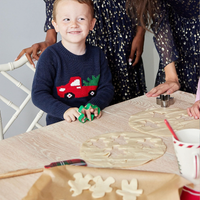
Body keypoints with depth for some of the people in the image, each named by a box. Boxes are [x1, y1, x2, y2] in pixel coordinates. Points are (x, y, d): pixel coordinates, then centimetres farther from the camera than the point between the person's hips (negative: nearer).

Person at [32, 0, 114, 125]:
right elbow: (38, 94, -8)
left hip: (94, 121, 3)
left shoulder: (97, 54, 9)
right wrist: (65, 110, -23)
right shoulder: (50, 56, -5)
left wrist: (93, 105, -13)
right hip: (59, 124, -3)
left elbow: (107, 88, 8)